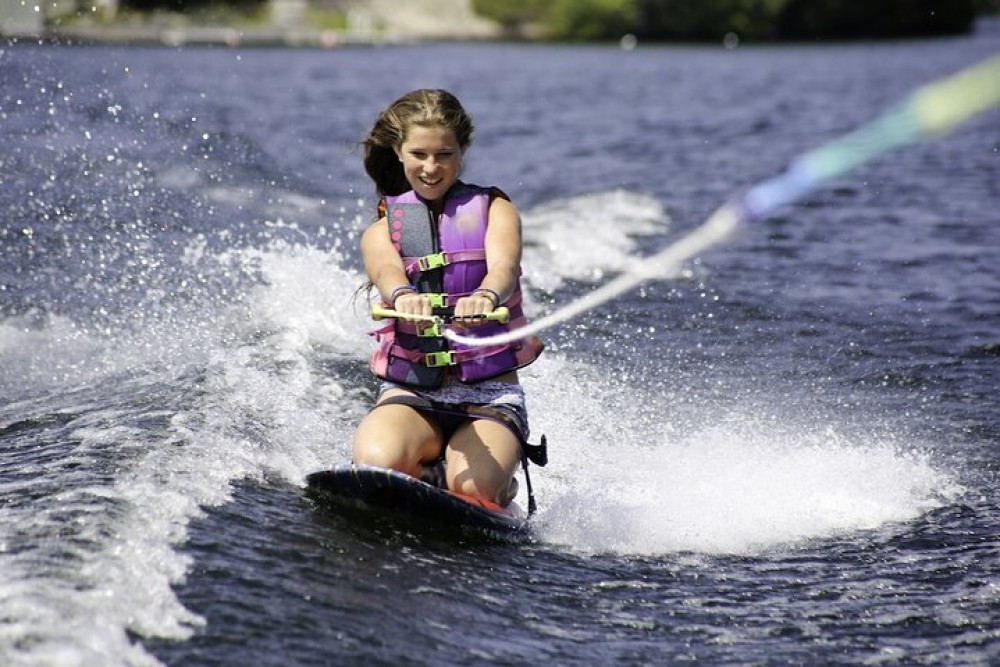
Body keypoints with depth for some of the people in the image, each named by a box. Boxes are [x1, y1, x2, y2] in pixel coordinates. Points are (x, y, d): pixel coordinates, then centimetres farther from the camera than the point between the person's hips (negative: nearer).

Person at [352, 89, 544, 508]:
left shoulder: (494, 211, 7)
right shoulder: (382, 232, 9)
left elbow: (503, 265, -16)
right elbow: (386, 272, -16)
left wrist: (485, 296, -41)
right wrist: (403, 297, -42)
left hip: (491, 394, -1)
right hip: (409, 393, 1)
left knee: (472, 487, -30)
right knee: (378, 463, -32)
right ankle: (431, 478, 3)